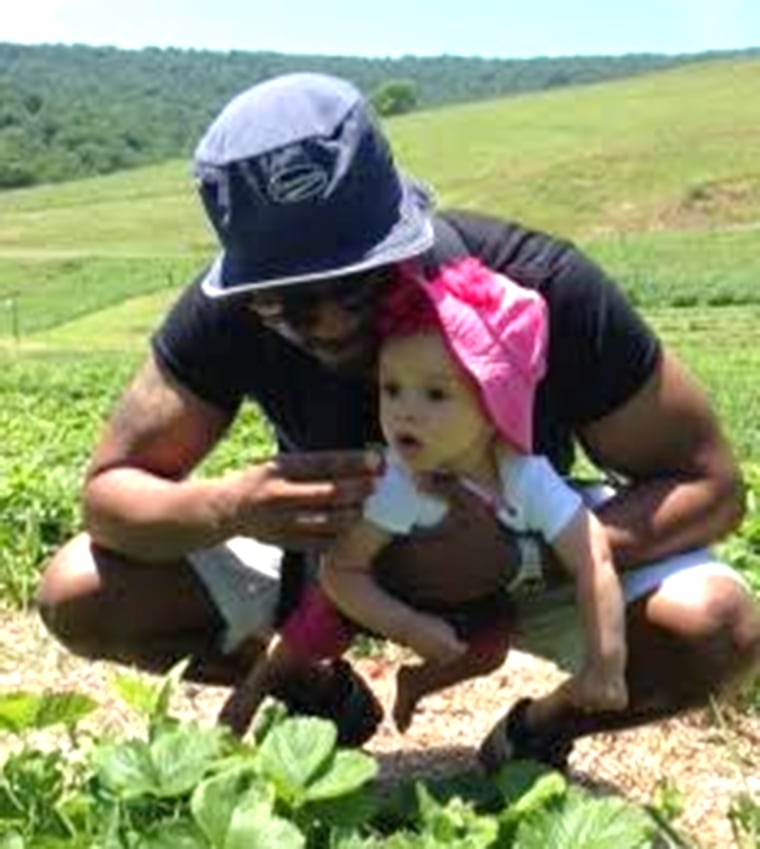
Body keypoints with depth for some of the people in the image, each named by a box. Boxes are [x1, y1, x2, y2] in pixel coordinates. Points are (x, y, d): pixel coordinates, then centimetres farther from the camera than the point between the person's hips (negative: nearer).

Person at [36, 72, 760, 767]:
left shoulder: (545, 293, -31)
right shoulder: (226, 312, -26)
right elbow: (110, 490, -18)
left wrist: (520, 550, -41)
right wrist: (230, 506, -42)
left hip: (522, 540, -1)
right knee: (77, 595, -17)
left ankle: (540, 734, 3)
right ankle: (323, 701, 8)